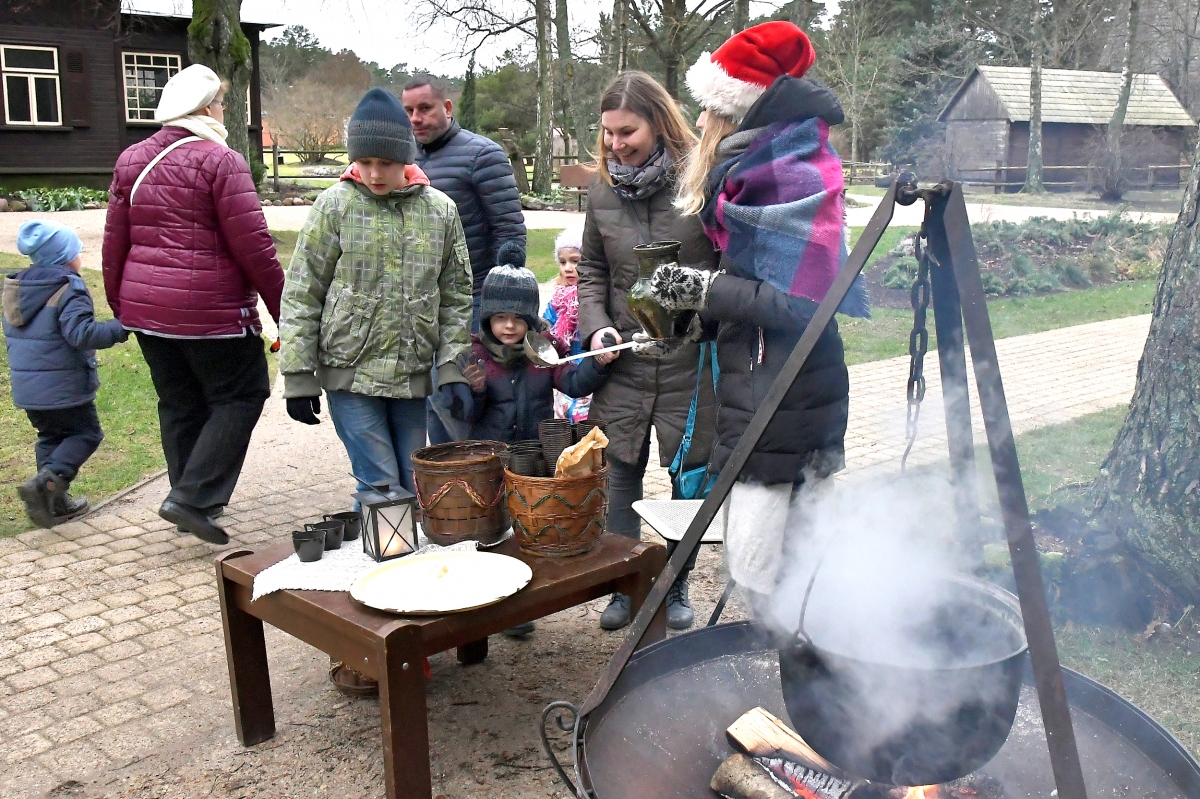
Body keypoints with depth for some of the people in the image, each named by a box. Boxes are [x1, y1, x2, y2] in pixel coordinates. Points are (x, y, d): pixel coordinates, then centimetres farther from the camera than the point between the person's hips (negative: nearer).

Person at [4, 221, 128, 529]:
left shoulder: (16, 287, 10)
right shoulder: (68, 289, -16)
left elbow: (13, 336, 19)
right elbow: (81, 333, -28)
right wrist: (119, 329, -21)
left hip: (26, 387, 8)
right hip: (62, 387, -8)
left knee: (51, 437, 18)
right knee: (86, 433, 6)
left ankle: (54, 503, 19)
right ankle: (47, 481, -13)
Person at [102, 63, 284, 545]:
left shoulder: (131, 161, 10)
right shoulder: (220, 161, -11)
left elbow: (114, 244, 12)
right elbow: (253, 246, -14)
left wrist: (121, 307, 22)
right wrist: (284, 312, -7)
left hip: (146, 307, 7)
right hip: (210, 309, -7)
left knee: (179, 403, 17)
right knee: (240, 394, 5)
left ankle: (192, 502, 27)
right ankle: (193, 498, -4)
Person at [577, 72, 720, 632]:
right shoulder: (602, 190, 6)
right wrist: (596, 326, -1)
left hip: (692, 361, -3)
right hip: (624, 361, 3)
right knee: (620, 476, 9)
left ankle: (676, 588, 29)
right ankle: (624, 588, 26)